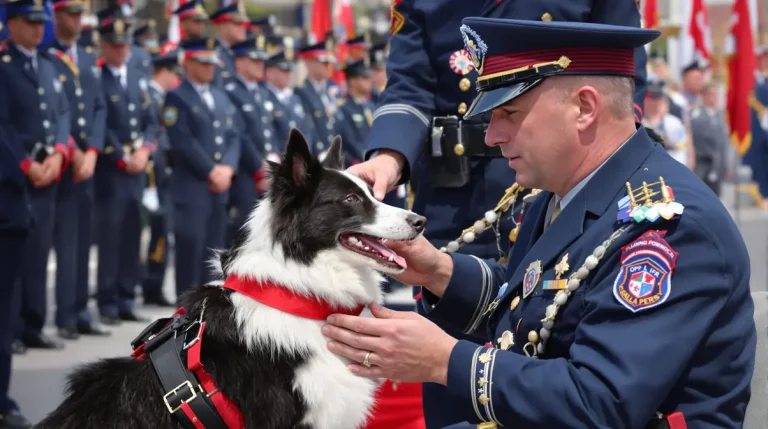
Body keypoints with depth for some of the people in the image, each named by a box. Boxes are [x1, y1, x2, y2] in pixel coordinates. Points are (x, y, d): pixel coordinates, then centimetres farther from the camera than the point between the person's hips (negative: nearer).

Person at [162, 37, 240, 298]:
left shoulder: (221, 97, 19)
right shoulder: (177, 98, -4)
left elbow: (233, 137, 13)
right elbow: (183, 142, -13)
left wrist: (227, 168, -5)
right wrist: (211, 171, -13)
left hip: (219, 188, 7)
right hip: (191, 187, -7)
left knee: (214, 247, 8)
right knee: (190, 245, -6)